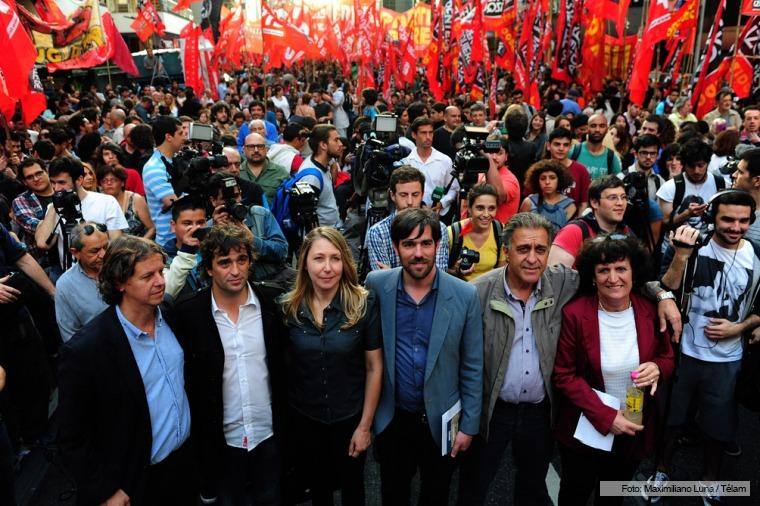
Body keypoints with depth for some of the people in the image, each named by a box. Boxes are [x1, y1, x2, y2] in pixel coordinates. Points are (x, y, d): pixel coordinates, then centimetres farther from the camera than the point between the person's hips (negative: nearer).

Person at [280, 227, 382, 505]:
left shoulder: (364, 305, -17)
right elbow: (283, 363, 1)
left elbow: (374, 367, -11)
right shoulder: (289, 307, -11)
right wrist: (286, 414, 1)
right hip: (304, 418, 2)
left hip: (349, 417, -1)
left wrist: (365, 425, -9)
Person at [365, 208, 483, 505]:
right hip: (391, 418, 1)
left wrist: (469, 425, -3)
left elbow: (472, 367, -6)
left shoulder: (465, 296, -13)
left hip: (442, 420, 0)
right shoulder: (376, 285, -11)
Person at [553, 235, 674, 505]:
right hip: (586, 430, -2)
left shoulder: (650, 312, -11)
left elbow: (668, 358, 4)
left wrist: (657, 368, -21)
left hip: (635, 430, 3)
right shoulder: (574, 314, -21)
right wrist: (606, 417, -23)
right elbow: (564, 376, -16)